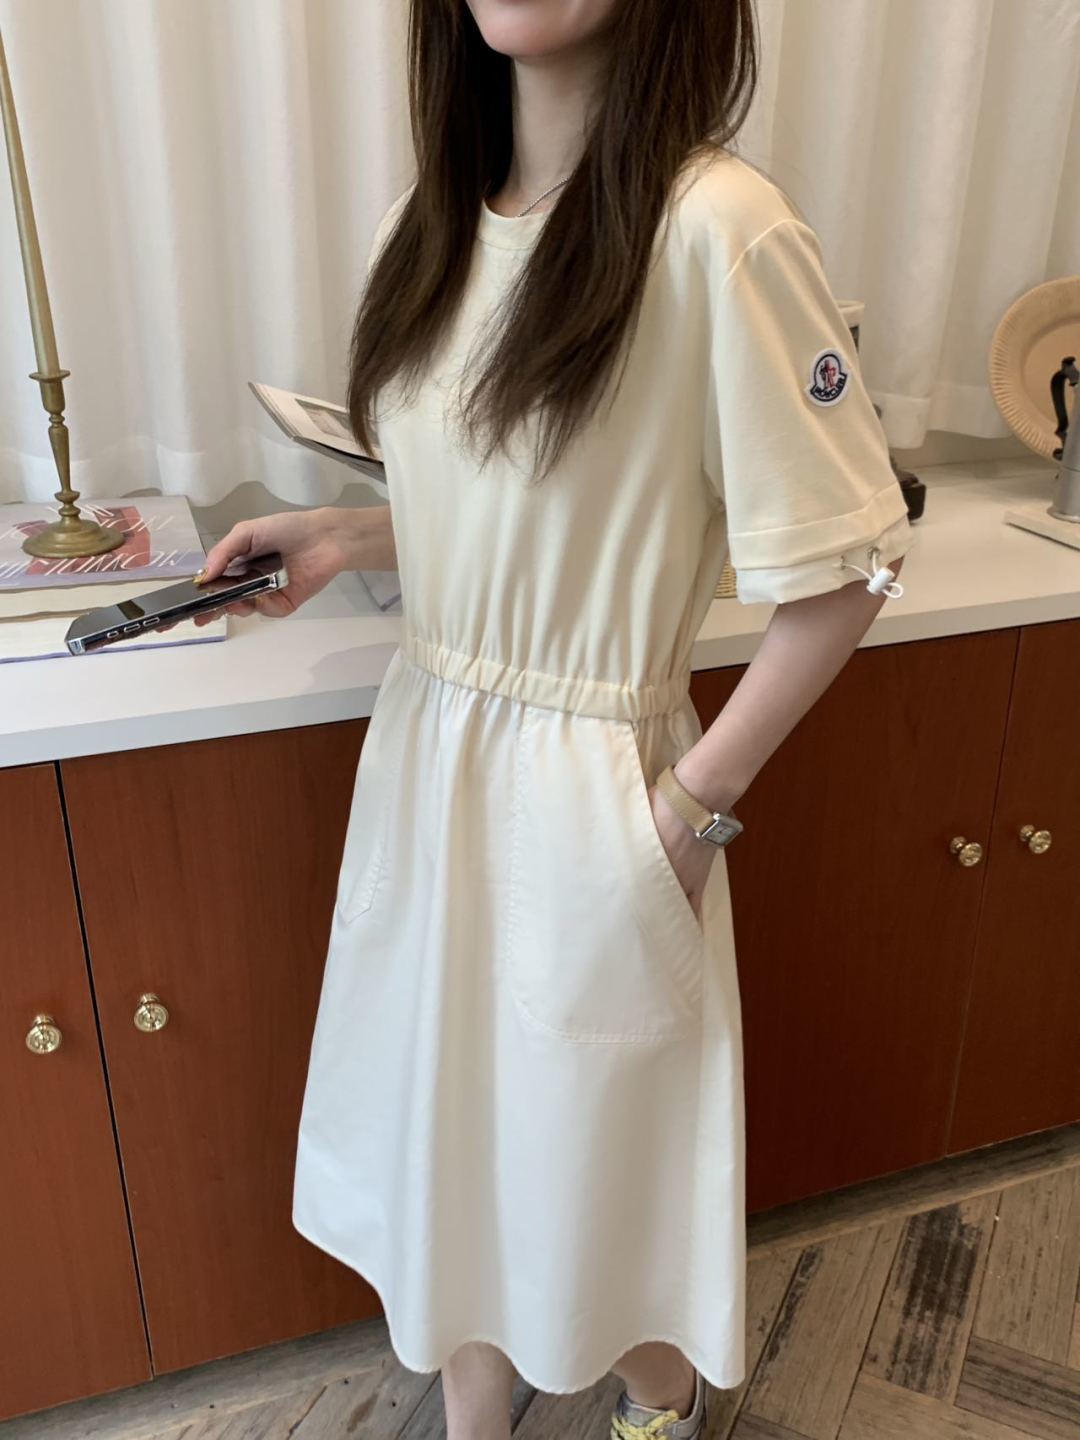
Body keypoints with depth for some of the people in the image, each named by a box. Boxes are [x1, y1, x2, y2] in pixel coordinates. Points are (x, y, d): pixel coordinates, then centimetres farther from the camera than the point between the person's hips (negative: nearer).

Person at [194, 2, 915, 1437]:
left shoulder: (718, 228, -19)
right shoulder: (434, 223, 4)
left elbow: (838, 570, -15)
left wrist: (691, 812, -13)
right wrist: (340, 538, 0)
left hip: (592, 787, -6)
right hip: (426, 753, 7)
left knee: (606, 1141, 16)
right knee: (449, 1118, 21)